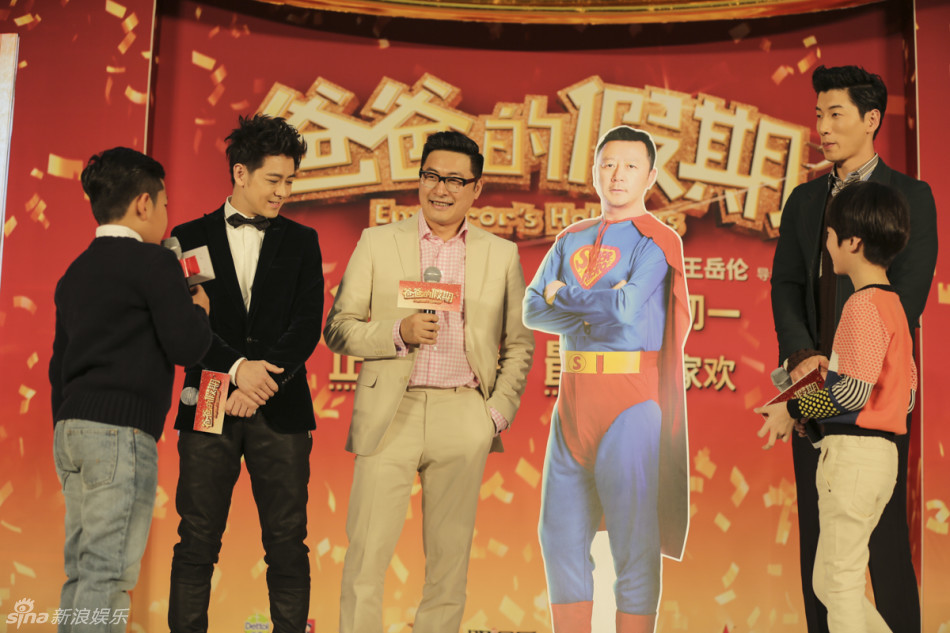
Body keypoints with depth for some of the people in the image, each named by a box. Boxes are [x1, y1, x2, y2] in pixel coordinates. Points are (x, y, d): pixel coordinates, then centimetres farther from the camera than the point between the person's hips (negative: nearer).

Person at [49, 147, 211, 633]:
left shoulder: (75, 273, 19)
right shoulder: (152, 262, -6)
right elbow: (187, 345, -14)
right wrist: (200, 309, 7)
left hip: (70, 428, 8)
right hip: (120, 430, -8)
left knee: (80, 573, 11)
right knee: (107, 574, -8)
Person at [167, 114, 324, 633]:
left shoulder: (301, 242, 12)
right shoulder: (190, 238, 9)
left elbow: (307, 326, 1)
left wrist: (262, 382, -11)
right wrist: (237, 368, -14)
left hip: (281, 410, 1)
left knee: (287, 542, 1)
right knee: (197, 542, 1)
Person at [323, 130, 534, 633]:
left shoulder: (501, 255, 11)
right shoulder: (376, 243, 7)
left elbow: (518, 345, 15)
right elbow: (338, 328, 3)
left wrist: (499, 412, 3)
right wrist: (399, 333, -13)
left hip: (462, 417, 1)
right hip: (389, 414, -1)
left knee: (449, 559, 8)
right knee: (366, 555, -3)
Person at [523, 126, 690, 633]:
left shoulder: (655, 242, -2)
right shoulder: (571, 240, 16)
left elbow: (626, 308, -18)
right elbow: (533, 310, 6)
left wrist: (566, 296, -3)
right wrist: (594, 312, -9)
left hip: (630, 395, -6)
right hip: (573, 393, 6)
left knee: (633, 536, -3)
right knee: (561, 533, 9)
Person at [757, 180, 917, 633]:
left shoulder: (864, 304, -14)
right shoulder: (894, 305, 15)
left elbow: (854, 390, -21)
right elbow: (908, 393, 17)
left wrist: (794, 410, -9)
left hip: (853, 453, -10)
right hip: (881, 453, 10)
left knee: (840, 583, 0)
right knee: (826, 583, 17)